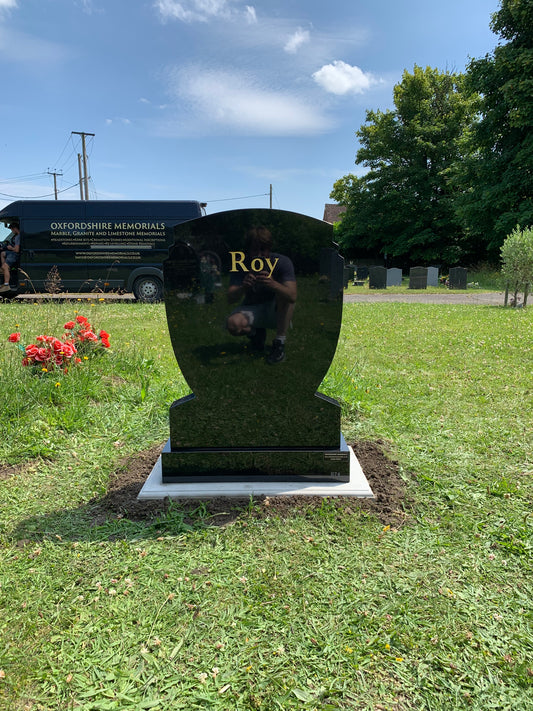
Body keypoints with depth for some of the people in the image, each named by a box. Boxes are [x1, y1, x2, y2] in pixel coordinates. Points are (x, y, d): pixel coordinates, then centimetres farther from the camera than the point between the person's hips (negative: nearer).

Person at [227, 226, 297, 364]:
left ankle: (279, 343, -22)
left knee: (283, 292, -31)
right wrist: (243, 288, -47)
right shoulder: (241, 265, -15)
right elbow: (231, 299, -24)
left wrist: (273, 284, -52)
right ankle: (256, 333, 7)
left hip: (277, 311, -1)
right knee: (233, 324, -30)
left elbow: (292, 297, -33)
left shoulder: (282, 262, -20)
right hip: (251, 309, 1)